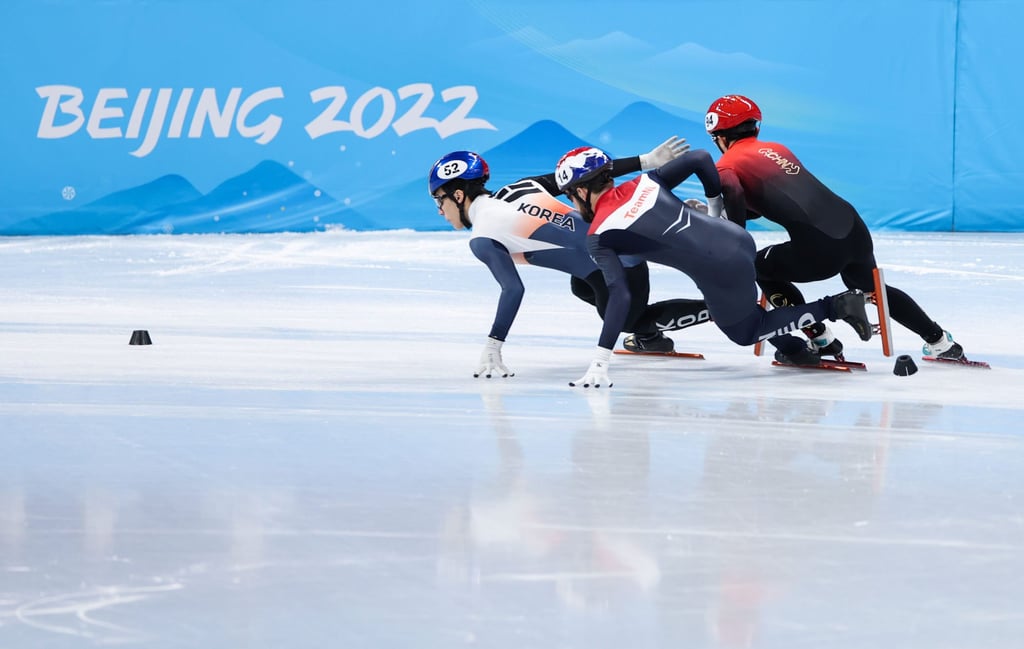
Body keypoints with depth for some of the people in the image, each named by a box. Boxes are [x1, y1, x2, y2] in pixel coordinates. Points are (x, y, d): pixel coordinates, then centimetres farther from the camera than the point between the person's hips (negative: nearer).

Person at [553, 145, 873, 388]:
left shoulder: (599, 237, -6)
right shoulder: (645, 183, 9)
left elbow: (620, 296, -16)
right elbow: (700, 157, 11)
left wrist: (600, 361, -18)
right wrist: (716, 207, 26)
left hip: (722, 274, -7)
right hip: (739, 240, 7)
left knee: (745, 332, 20)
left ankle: (833, 308, 8)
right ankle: (790, 345, 25)